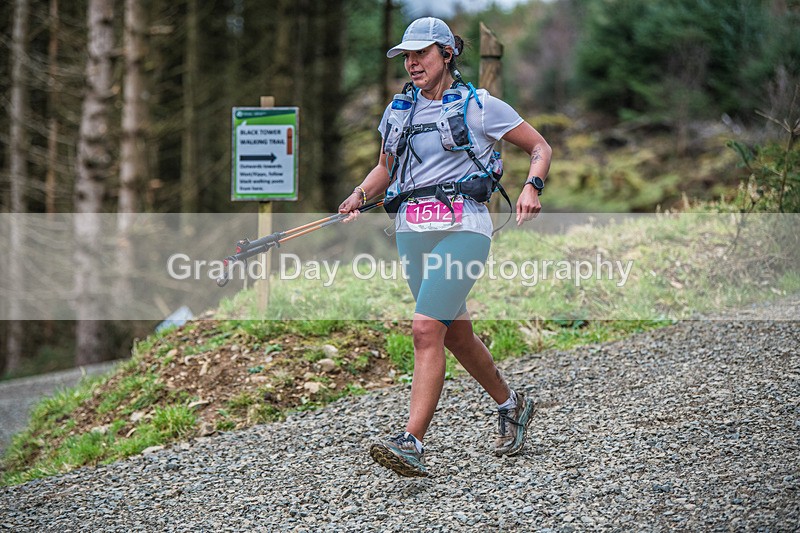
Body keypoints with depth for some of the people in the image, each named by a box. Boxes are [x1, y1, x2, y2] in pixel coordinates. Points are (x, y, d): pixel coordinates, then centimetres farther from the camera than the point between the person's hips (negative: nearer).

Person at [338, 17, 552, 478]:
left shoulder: (478, 105, 0)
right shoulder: (399, 110, 14)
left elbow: (541, 147, 5)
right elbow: (386, 167, 27)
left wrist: (532, 187, -14)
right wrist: (360, 196, 7)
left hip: (462, 227, -6)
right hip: (412, 230, 6)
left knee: (426, 329, -18)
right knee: (456, 335, 13)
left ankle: (412, 444, -21)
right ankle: (512, 405, 36)